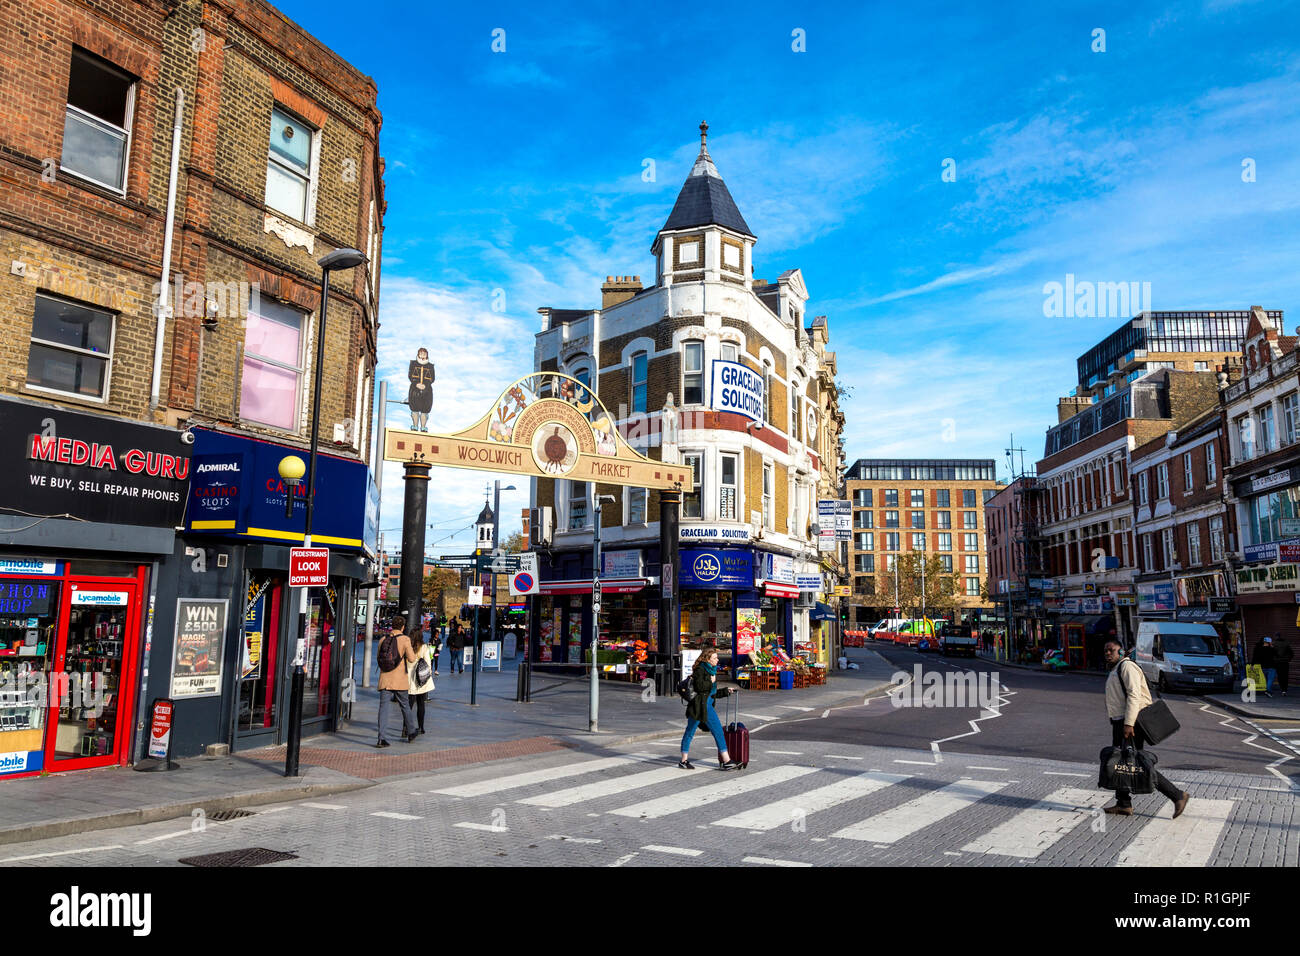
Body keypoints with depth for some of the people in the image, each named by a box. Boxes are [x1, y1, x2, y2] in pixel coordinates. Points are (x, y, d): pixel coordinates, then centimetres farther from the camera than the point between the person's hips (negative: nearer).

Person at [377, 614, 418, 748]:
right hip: (400, 680, -2)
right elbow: (411, 659, -8)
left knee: (384, 708, -1)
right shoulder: (405, 639, -7)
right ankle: (410, 733, 26)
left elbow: (379, 658, 15)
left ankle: (381, 738, -9)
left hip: (384, 679, 2)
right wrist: (410, 651, 10)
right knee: (405, 706, 13)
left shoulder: (383, 640, 6)